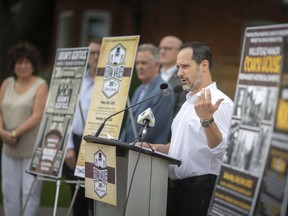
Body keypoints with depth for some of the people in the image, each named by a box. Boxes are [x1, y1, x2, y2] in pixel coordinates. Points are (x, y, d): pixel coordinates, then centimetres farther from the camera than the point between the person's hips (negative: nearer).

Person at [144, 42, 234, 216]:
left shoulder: (219, 102, -12)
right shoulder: (189, 102, 17)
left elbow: (220, 149, -22)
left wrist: (206, 119, -34)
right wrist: (155, 148, 14)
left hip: (200, 188, -9)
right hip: (175, 186, 9)